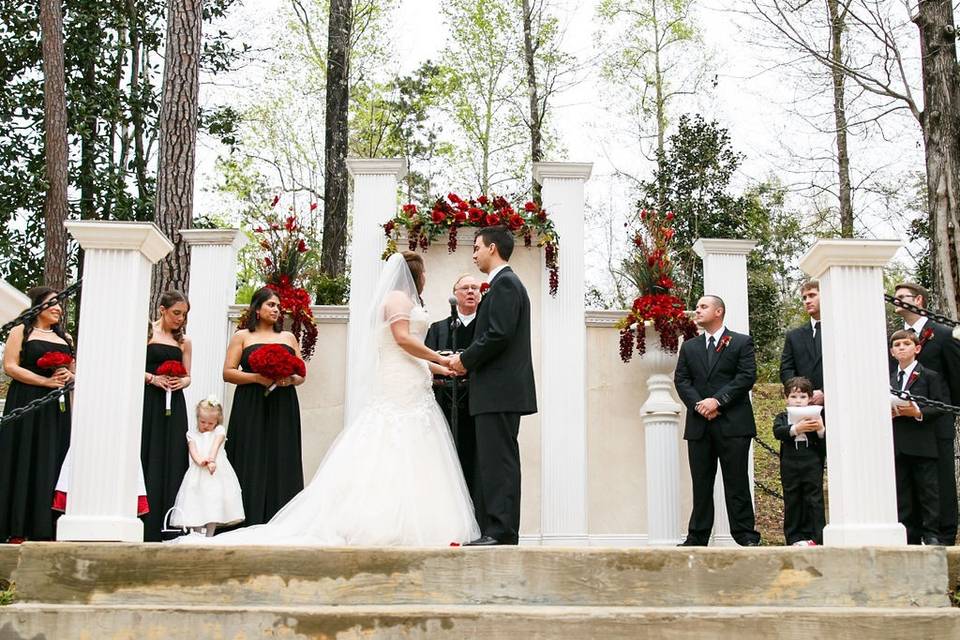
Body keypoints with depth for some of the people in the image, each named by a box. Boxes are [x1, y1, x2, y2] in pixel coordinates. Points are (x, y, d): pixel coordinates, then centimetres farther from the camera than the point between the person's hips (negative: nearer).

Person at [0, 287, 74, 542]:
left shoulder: (65, 337, 18)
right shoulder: (21, 331, 3)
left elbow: (75, 372, 22)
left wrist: (69, 376, -2)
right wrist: (45, 381, -14)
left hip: (57, 409, 5)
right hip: (26, 404, -4)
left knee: (51, 464, 1)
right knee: (23, 462, -4)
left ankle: (45, 528, 2)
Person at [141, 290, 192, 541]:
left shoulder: (184, 341, 15)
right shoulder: (146, 332, 2)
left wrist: (182, 382, -4)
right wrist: (153, 378, -15)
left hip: (173, 406, 4)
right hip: (147, 401, -4)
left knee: (171, 461, 1)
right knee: (147, 459, -5)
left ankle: (165, 527, 3)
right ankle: (142, 527, -3)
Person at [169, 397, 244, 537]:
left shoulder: (219, 431, 10)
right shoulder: (192, 434, 14)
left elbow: (216, 446, -9)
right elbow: (193, 450, -3)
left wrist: (211, 460, -28)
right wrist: (199, 460, -25)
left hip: (216, 472, -1)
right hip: (198, 473, 1)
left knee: (214, 504, -6)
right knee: (196, 504, -4)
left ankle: (209, 536, -1)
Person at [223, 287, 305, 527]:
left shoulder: (288, 337, 18)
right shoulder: (242, 336, 10)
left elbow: (302, 374, 17)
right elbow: (228, 372, 2)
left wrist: (291, 380, -6)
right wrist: (258, 378, -12)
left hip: (283, 408, 3)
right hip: (251, 408, -2)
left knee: (281, 463, -4)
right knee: (252, 464, -8)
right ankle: (249, 524, -7)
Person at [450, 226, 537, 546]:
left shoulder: (504, 283, -9)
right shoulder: (507, 283, 22)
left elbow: (499, 334, -20)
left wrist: (465, 359, -9)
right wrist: (469, 360, 12)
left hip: (499, 389, -10)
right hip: (501, 391, 10)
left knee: (499, 461, -10)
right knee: (493, 461, 10)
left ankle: (502, 532, -9)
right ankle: (493, 531, 12)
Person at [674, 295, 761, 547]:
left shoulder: (742, 342, 6)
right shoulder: (689, 347, 18)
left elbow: (747, 376, -5)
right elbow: (681, 380, 8)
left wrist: (717, 400, -14)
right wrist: (698, 405, -9)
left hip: (733, 423, -3)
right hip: (699, 425, 4)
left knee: (736, 483, -3)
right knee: (701, 483, 5)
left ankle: (745, 536, 2)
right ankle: (697, 537, 8)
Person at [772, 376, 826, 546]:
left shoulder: (816, 417, 8)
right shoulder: (782, 418, 9)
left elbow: (826, 441, 2)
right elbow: (777, 432, -13)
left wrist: (821, 429, -18)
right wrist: (796, 428, -27)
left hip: (813, 466, -1)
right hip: (790, 467, 1)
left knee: (814, 501, -1)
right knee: (792, 502, 5)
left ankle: (816, 537, 4)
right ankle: (795, 537, 12)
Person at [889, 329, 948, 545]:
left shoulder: (930, 376, 1)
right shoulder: (889, 380, 14)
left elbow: (939, 407, -5)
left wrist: (918, 412, -18)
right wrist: (887, 413, -5)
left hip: (922, 444, -4)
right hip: (897, 446, 4)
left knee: (928, 491, -1)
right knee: (901, 491, 7)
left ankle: (931, 534, 5)